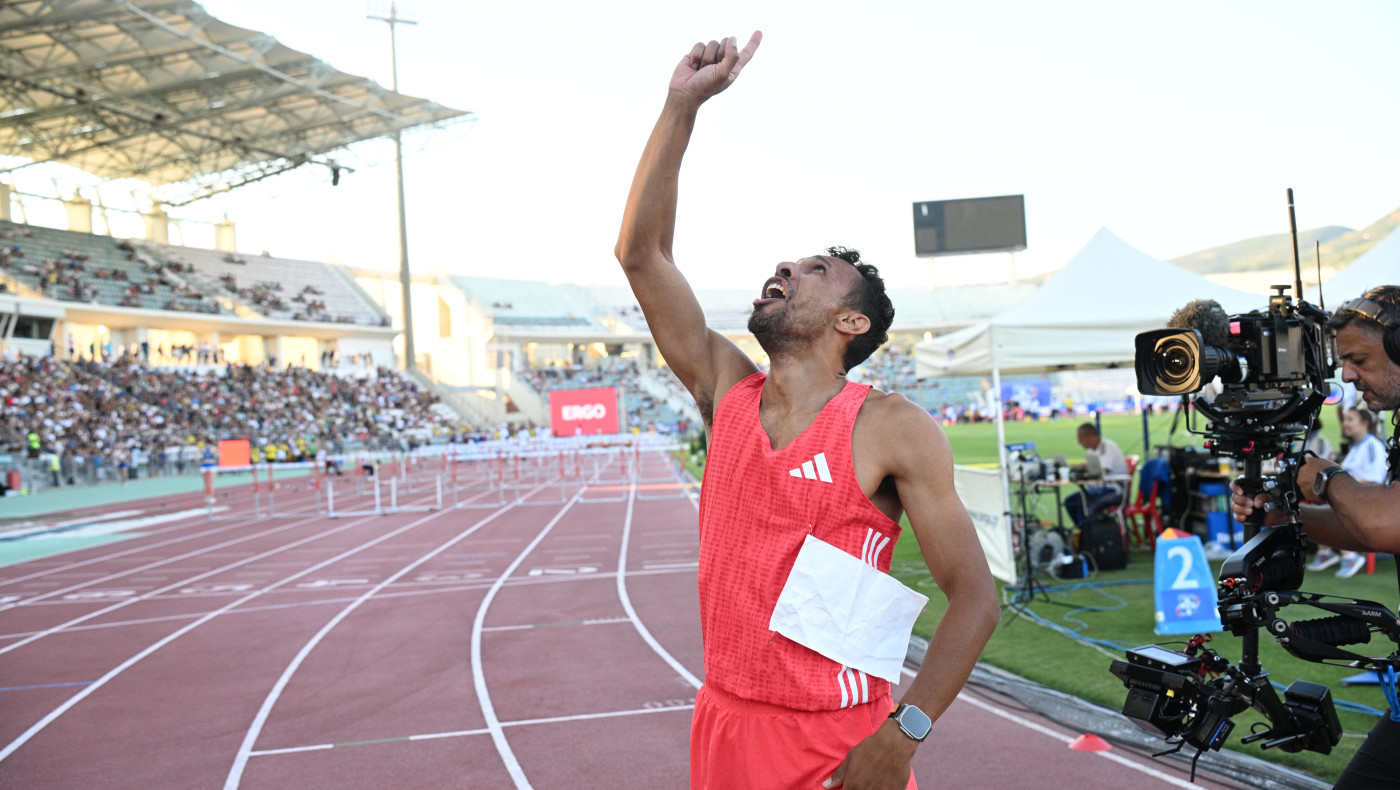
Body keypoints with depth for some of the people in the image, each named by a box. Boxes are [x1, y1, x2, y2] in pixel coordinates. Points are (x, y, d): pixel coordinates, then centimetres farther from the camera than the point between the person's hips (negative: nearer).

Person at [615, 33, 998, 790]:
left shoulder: (893, 430, -10)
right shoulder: (726, 391, 3)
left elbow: (974, 596, -10)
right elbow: (641, 253, 0)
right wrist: (682, 105, -3)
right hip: (724, 726, 5)